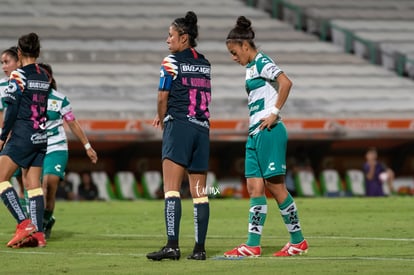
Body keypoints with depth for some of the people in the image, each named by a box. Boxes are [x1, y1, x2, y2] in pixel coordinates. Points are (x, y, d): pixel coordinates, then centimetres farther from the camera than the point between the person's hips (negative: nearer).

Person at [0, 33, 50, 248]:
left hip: (22, 135, -7)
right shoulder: (44, 76, 12)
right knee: (33, 185, 8)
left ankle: (24, 223, -16)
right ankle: (38, 232, 0)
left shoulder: (18, 75, -10)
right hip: (41, 137, 7)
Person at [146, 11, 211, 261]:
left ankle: (172, 245, -21)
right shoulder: (205, 63, 14)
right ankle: (200, 248, 5)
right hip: (202, 128, 6)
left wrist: (162, 119, 18)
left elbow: (163, 98, -2)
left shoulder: (172, 62, -4)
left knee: (171, 189, -10)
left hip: (178, 127, -6)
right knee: (200, 192, 6)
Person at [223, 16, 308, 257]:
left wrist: (274, 113, -21)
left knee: (275, 186, -6)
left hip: (269, 132, -9)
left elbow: (286, 83, -25)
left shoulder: (262, 63, -10)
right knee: (254, 187, 3)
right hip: (255, 133, 9)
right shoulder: (251, 68, 19)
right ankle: (253, 245, 1)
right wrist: (253, 126, 15)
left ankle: (298, 241, 2)